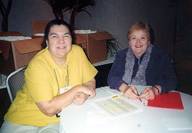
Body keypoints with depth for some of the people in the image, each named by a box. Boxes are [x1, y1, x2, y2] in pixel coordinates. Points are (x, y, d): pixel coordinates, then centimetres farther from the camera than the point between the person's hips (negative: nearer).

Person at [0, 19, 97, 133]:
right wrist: (78, 89, -21)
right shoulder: (37, 65, -23)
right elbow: (49, 109, -25)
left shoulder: (77, 51, -9)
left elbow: (91, 81, 1)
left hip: (60, 118, 4)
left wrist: (83, 95, -20)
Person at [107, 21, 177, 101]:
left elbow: (171, 80, -9)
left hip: (152, 101, 0)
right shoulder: (121, 55, 4)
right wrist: (124, 88, -26)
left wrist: (156, 89, -29)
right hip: (124, 100, 0)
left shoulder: (160, 55, -1)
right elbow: (112, 77, -6)